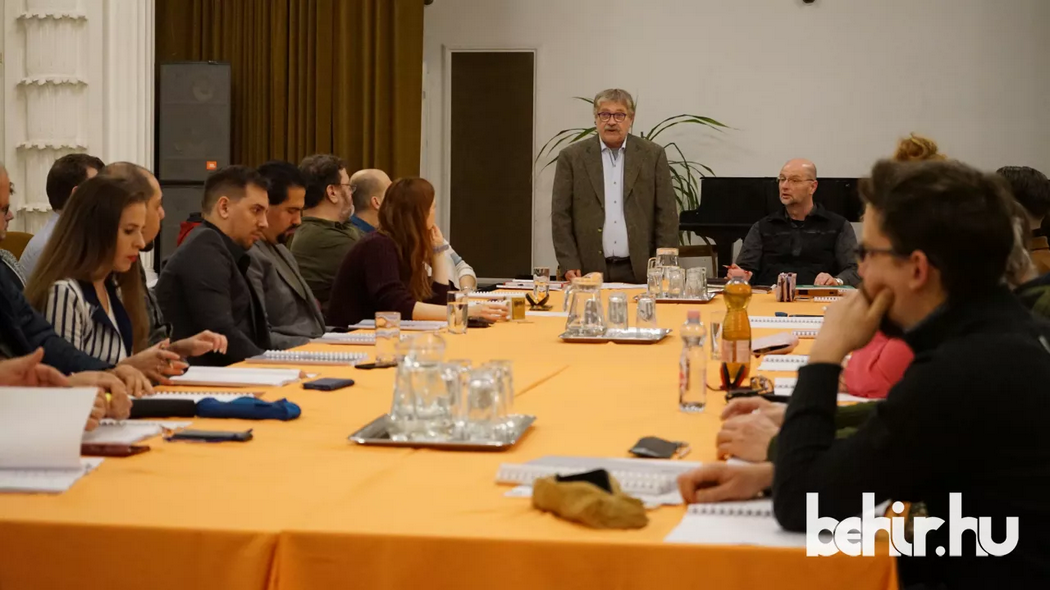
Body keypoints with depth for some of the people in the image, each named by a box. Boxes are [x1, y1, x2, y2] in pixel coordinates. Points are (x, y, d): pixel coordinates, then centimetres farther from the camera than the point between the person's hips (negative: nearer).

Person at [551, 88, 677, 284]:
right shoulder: (572, 157, 5)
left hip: (640, 270, 0)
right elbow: (561, 215, 3)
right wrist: (569, 265, -5)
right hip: (589, 269, 0)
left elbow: (666, 214, 4)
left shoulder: (653, 155, 5)